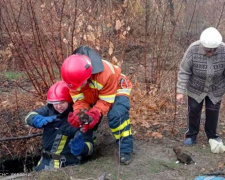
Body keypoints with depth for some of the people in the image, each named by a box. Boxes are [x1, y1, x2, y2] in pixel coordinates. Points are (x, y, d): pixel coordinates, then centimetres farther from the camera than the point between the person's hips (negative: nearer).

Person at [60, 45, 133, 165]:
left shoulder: (106, 73, -42)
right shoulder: (72, 76, -27)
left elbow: (106, 101, -31)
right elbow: (79, 100, -19)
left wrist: (94, 114, -46)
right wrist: (79, 113, -40)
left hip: (116, 90, -5)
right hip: (93, 95, 6)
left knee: (116, 115, -30)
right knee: (87, 119, -4)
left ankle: (125, 150, -19)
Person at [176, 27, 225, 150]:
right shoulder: (193, 50, -29)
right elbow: (184, 71, -19)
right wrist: (180, 91, -18)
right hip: (195, 88, 0)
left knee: (213, 112, 11)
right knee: (194, 111, 11)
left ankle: (213, 136, 34)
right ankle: (191, 135, 32)